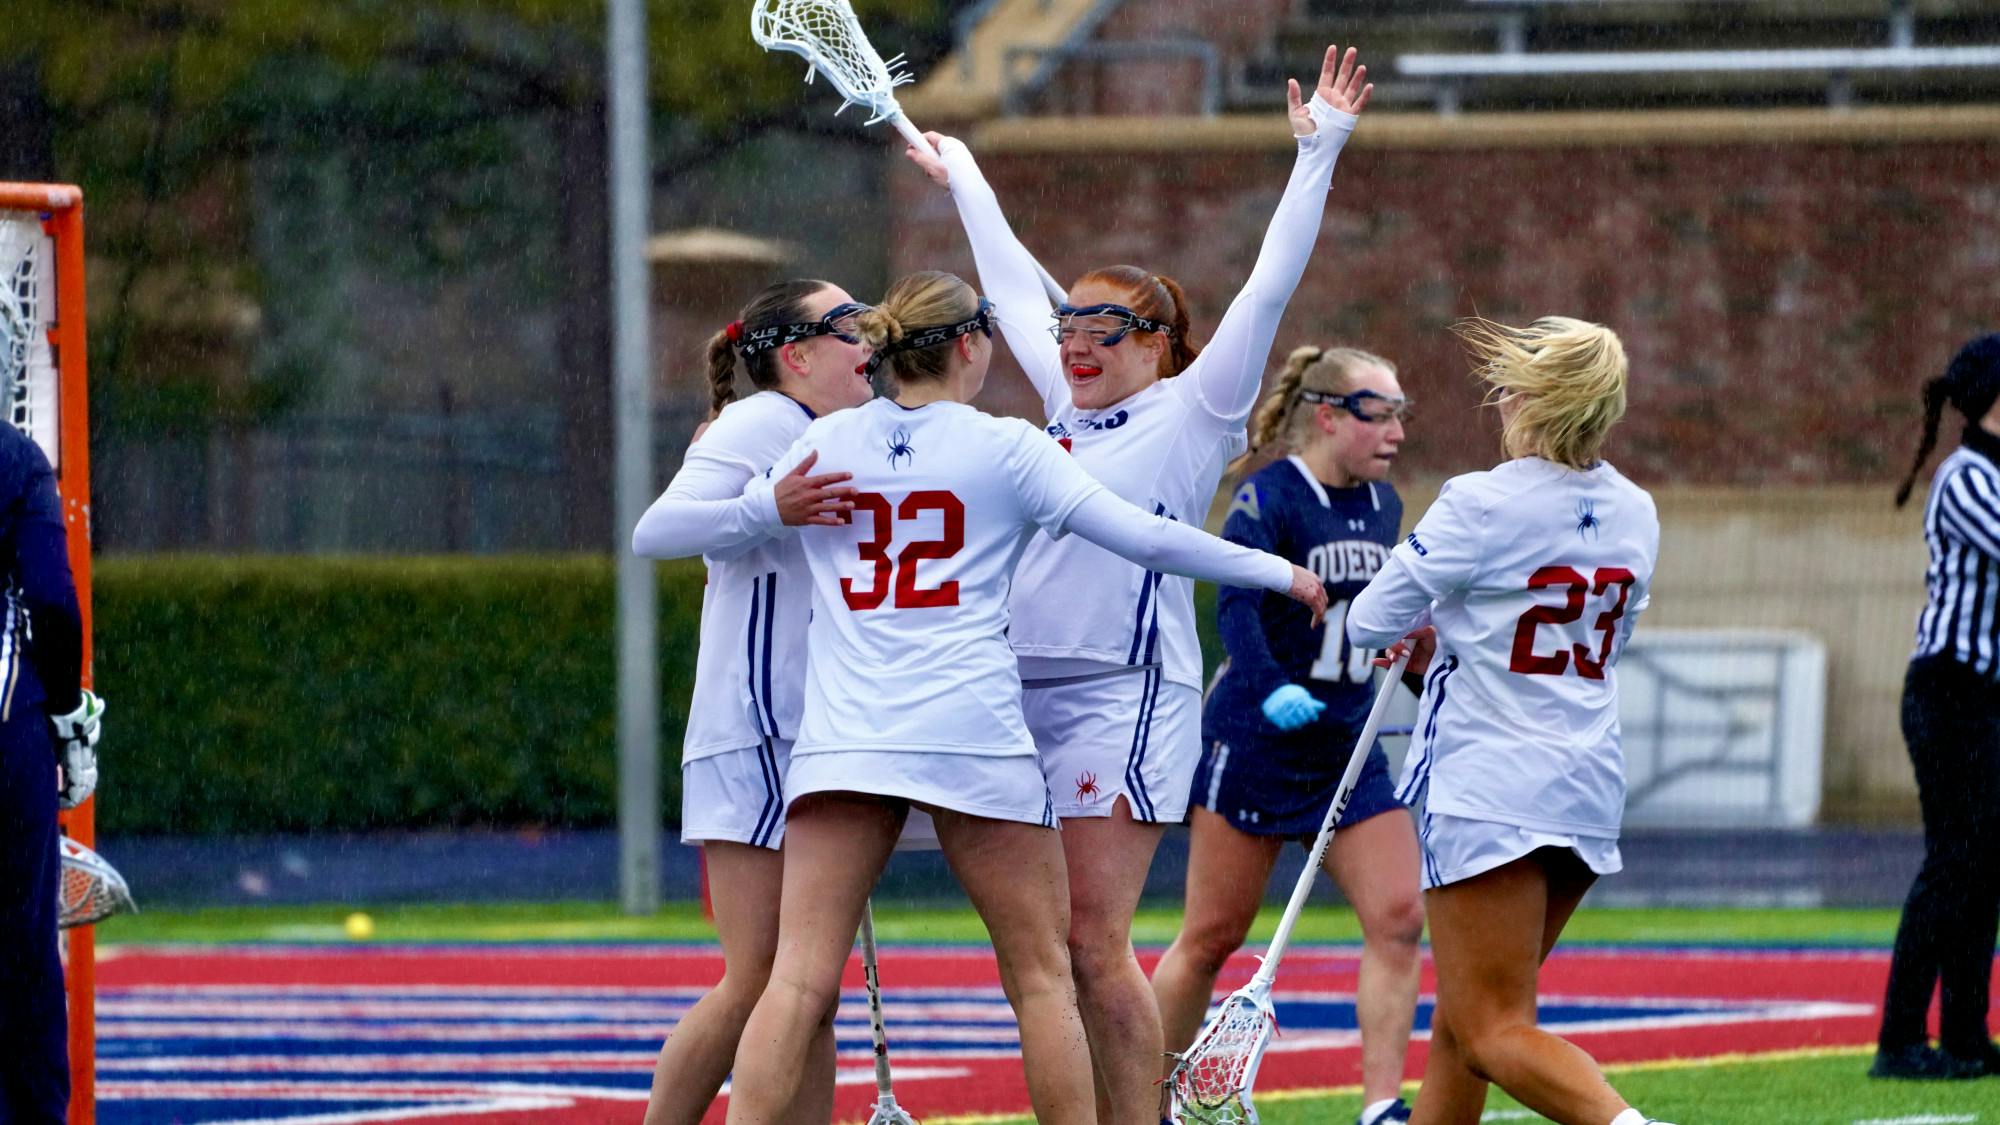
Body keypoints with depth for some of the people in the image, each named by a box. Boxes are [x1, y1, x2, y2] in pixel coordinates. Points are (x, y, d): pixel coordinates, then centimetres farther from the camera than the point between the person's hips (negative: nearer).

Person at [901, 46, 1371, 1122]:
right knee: (1046, 949, 4)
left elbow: (1269, 287, -4)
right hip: (1025, 698, 7)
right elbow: (1014, 285, 30)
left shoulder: (1192, 414, 1)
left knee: (1093, 943, -11)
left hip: (1125, 699, -7)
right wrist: (961, 178, 42)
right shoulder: (1069, 408, 17)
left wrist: (1318, 153, -7)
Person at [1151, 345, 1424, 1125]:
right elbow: (1236, 602, -28)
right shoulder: (1268, 499, -13)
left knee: (1399, 917, -9)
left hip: (1348, 752, 6)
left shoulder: (1383, 506, 9)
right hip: (1254, 745, -6)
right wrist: (1268, 687, -42)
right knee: (1212, 937, 0)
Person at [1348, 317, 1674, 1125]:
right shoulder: (1635, 515, 7)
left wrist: (1423, 628, 17)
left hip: (1490, 786, -7)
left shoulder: (1480, 506, -13)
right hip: (1589, 789, 7)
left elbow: (1371, 623, -6)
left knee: (1493, 1031, -9)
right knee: (1460, 1019, 18)